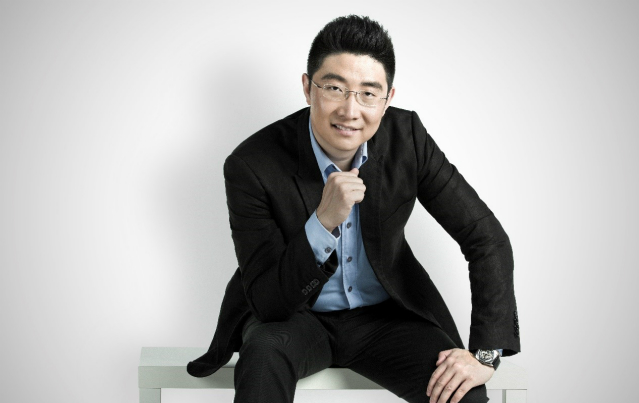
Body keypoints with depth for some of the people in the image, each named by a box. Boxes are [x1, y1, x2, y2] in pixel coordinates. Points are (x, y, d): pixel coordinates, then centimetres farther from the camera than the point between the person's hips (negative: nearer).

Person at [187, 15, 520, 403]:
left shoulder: (407, 138, -13)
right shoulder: (252, 165, -21)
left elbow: (487, 238, -9)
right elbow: (268, 302, -22)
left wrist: (486, 353, -18)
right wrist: (323, 222, -38)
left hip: (384, 315, 2)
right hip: (294, 318, -2)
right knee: (266, 348, -37)